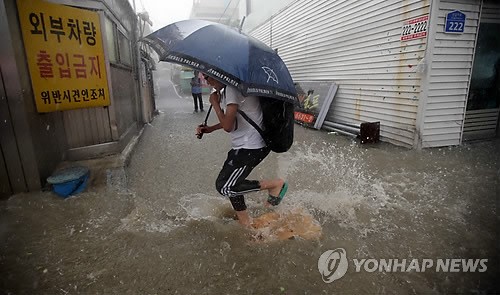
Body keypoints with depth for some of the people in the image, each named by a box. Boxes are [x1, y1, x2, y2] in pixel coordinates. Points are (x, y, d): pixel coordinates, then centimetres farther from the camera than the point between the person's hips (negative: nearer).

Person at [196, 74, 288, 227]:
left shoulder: (232, 88, -20)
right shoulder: (227, 89, 13)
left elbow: (227, 126, -22)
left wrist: (215, 103, -9)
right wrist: (210, 128, 15)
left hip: (251, 147, -10)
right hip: (244, 145, 10)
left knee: (225, 187, -5)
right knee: (230, 183, 14)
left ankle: (276, 184, 2)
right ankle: (245, 222, 29)